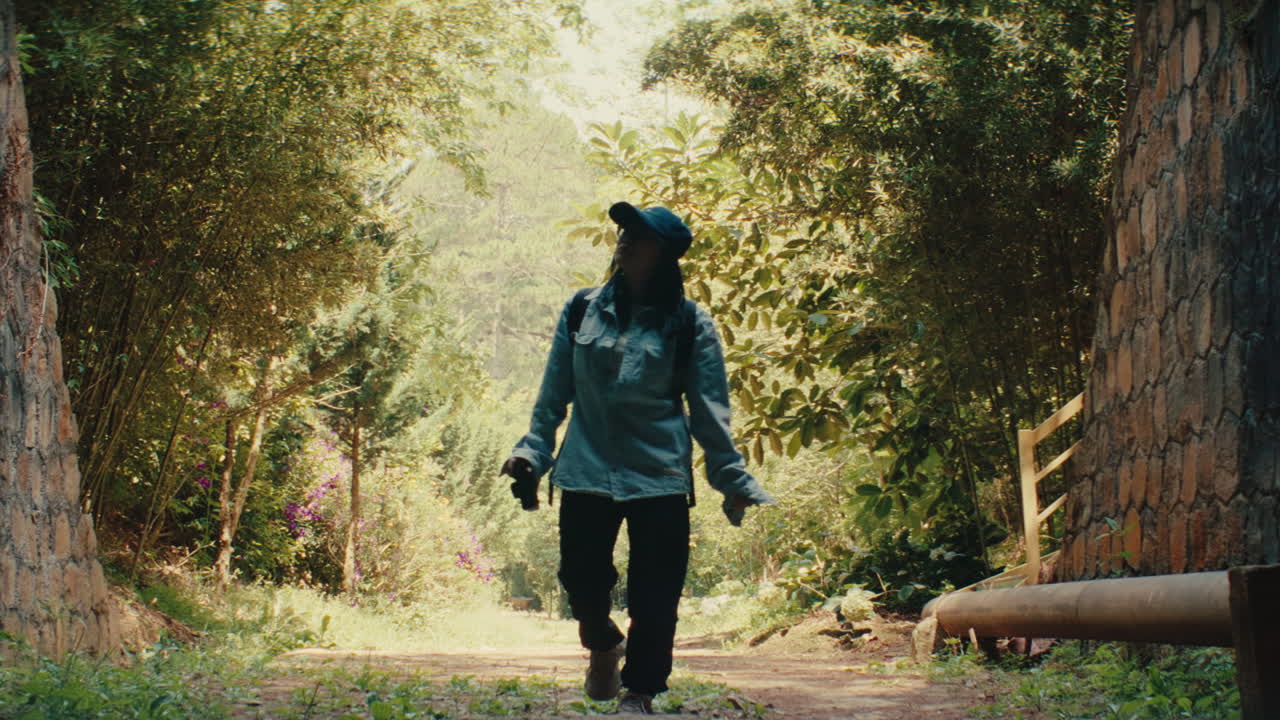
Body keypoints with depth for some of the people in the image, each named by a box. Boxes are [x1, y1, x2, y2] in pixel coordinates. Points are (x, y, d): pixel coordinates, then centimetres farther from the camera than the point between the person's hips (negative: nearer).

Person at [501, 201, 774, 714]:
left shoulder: (688, 325, -2)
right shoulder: (582, 310, 5)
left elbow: (708, 412, 0)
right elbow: (554, 392, 10)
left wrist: (734, 479, -2)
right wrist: (532, 452, 3)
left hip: (660, 476, -2)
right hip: (586, 473, 2)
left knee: (654, 596, -1)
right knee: (581, 580, 6)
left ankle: (639, 694, 15)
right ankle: (602, 643, 39)